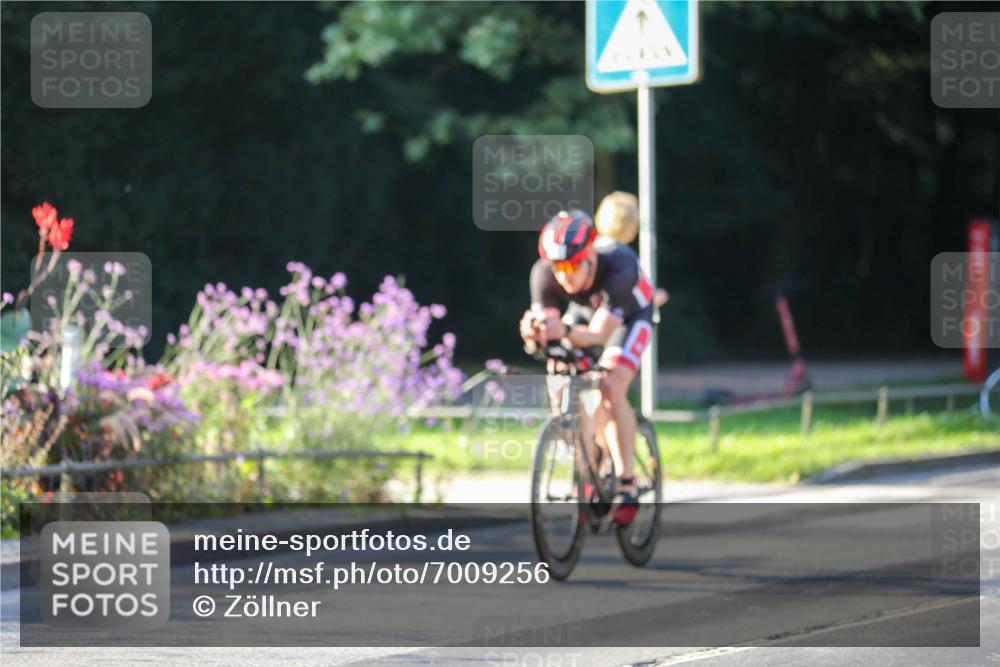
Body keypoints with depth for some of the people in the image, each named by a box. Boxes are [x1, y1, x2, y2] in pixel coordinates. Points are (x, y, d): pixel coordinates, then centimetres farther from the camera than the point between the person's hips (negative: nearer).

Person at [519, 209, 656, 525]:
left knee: (611, 388, -25)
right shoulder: (544, 273, -31)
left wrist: (564, 330, -65)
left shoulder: (618, 265, -42)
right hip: (585, 311, 4)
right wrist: (534, 333, -56)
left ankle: (627, 487, -17)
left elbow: (598, 335, -46)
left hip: (630, 314, -4)